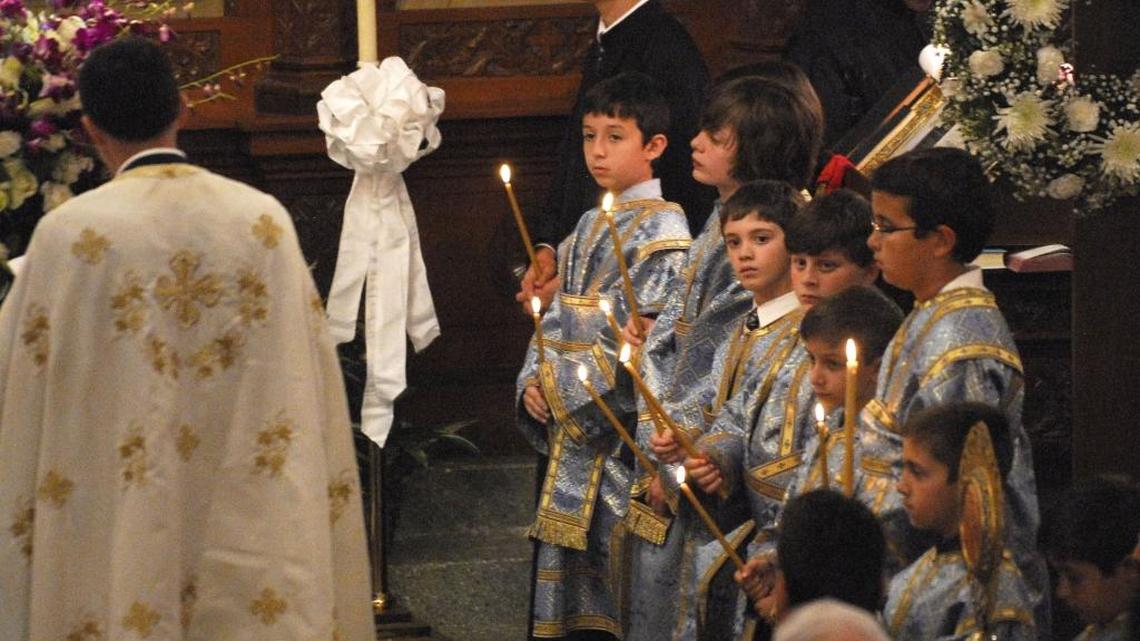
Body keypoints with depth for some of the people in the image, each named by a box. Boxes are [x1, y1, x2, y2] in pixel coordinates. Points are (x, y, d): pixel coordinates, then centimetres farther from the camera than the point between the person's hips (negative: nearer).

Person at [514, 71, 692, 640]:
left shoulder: (662, 230, -9)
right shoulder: (590, 228, 17)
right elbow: (557, 319, 18)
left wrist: (565, 387, -15)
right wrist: (534, 382, 0)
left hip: (622, 431, -8)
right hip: (573, 428, 8)